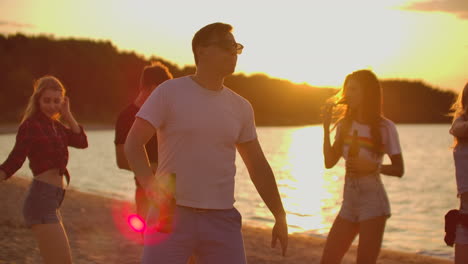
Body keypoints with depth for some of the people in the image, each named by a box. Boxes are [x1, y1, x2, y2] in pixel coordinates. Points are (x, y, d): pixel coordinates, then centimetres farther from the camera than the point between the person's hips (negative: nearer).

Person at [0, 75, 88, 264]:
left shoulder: (55, 126, 16)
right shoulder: (30, 125, -9)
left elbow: (82, 142, 6)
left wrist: (67, 114, 2)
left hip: (51, 203, 10)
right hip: (41, 201, -10)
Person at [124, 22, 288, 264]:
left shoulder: (241, 107, 9)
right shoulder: (169, 92, -3)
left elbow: (258, 166, 15)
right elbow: (133, 144, -7)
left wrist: (280, 216, 13)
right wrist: (150, 185, -24)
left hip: (223, 220, 4)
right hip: (171, 214, -3)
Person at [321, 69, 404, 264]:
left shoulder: (385, 127, -6)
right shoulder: (345, 125, 7)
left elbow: (399, 170, -3)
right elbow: (329, 162, 2)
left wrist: (373, 166, -20)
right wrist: (326, 127, -4)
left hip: (373, 202, -5)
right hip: (349, 201, 5)